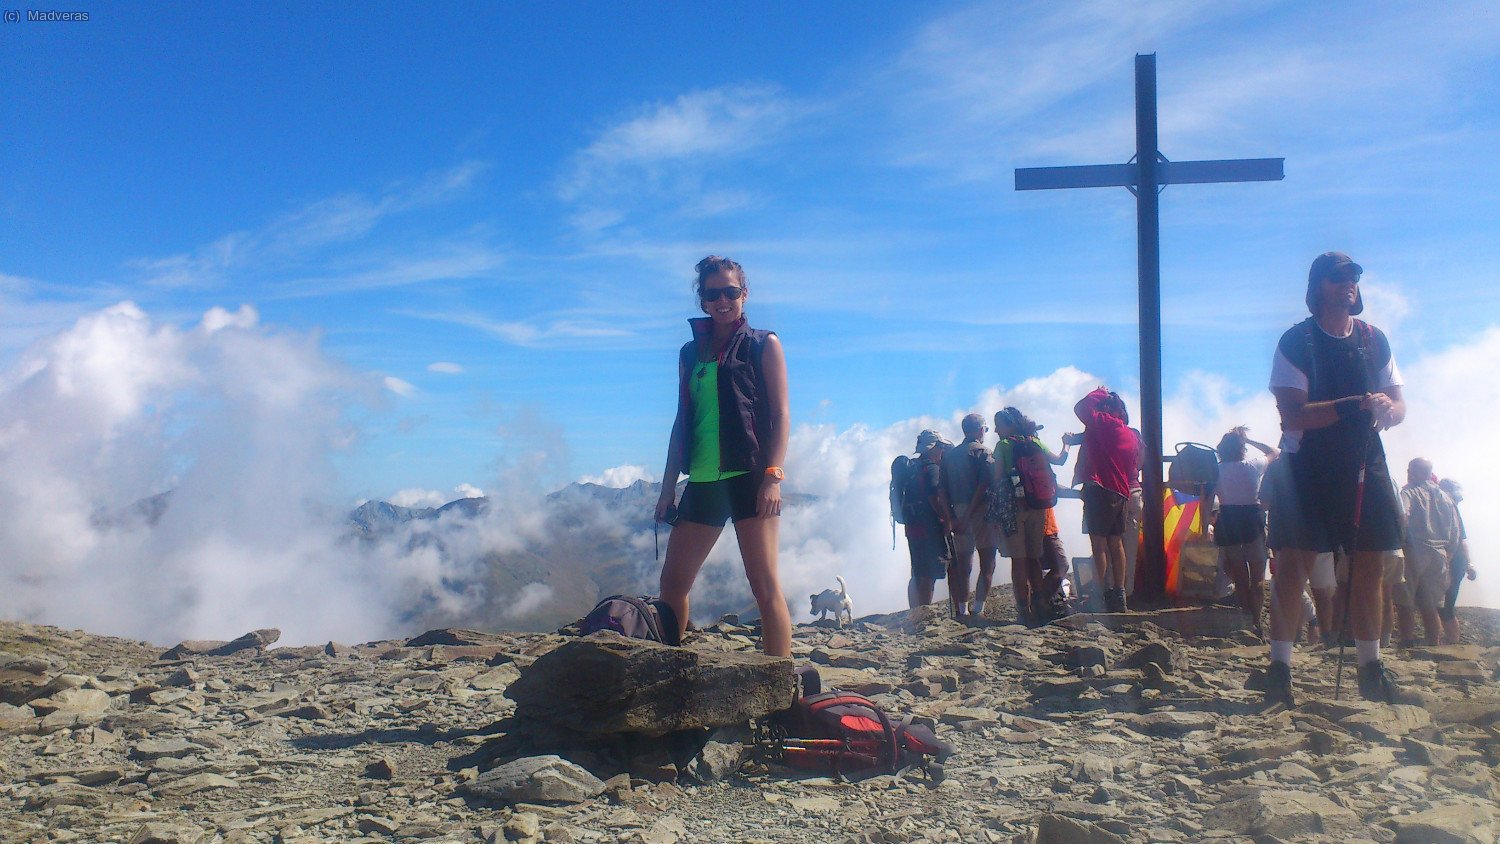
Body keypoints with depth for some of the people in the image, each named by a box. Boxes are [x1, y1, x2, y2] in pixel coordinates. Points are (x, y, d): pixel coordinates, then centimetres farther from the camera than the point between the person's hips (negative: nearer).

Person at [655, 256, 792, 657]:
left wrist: (773, 476, -15)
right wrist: (668, 488, 14)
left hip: (749, 477, -6)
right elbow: (682, 422, 19)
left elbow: (780, 413, -3)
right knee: (672, 583, 7)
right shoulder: (690, 353, 18)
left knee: (764, 584, -8)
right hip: (702, 481, 6)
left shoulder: (764, 344, 4)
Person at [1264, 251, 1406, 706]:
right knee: (1295, 565, -6)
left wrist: (1387, 409, -14)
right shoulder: (1296, 341, -7)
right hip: (1308, 467, -5)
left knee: (1370, 565, 8)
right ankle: (1279, 666, 3)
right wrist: (1353, 406, -27)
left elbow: (1398, 405, 10)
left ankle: (1371, 667, 20)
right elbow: (1293, 415, -16)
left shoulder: (1374, 340, 10)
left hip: (1365, 464, 5)